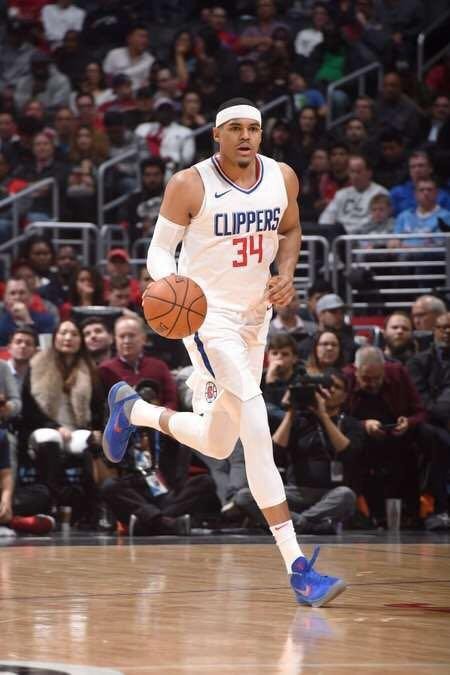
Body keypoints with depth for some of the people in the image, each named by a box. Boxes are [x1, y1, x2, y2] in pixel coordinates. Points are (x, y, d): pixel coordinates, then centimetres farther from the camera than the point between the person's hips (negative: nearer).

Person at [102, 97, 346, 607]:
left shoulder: (282, 178, -1)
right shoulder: (189, 186, -14)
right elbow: (159, 250, -7)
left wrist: (286, 273, -3)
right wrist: (168, 282, -29)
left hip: (255, 316, 7)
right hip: (207, 314, -6)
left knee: (217, 444, 17)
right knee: (256, 424, -22)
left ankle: (132, 409, 47)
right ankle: (297, 566, -26)